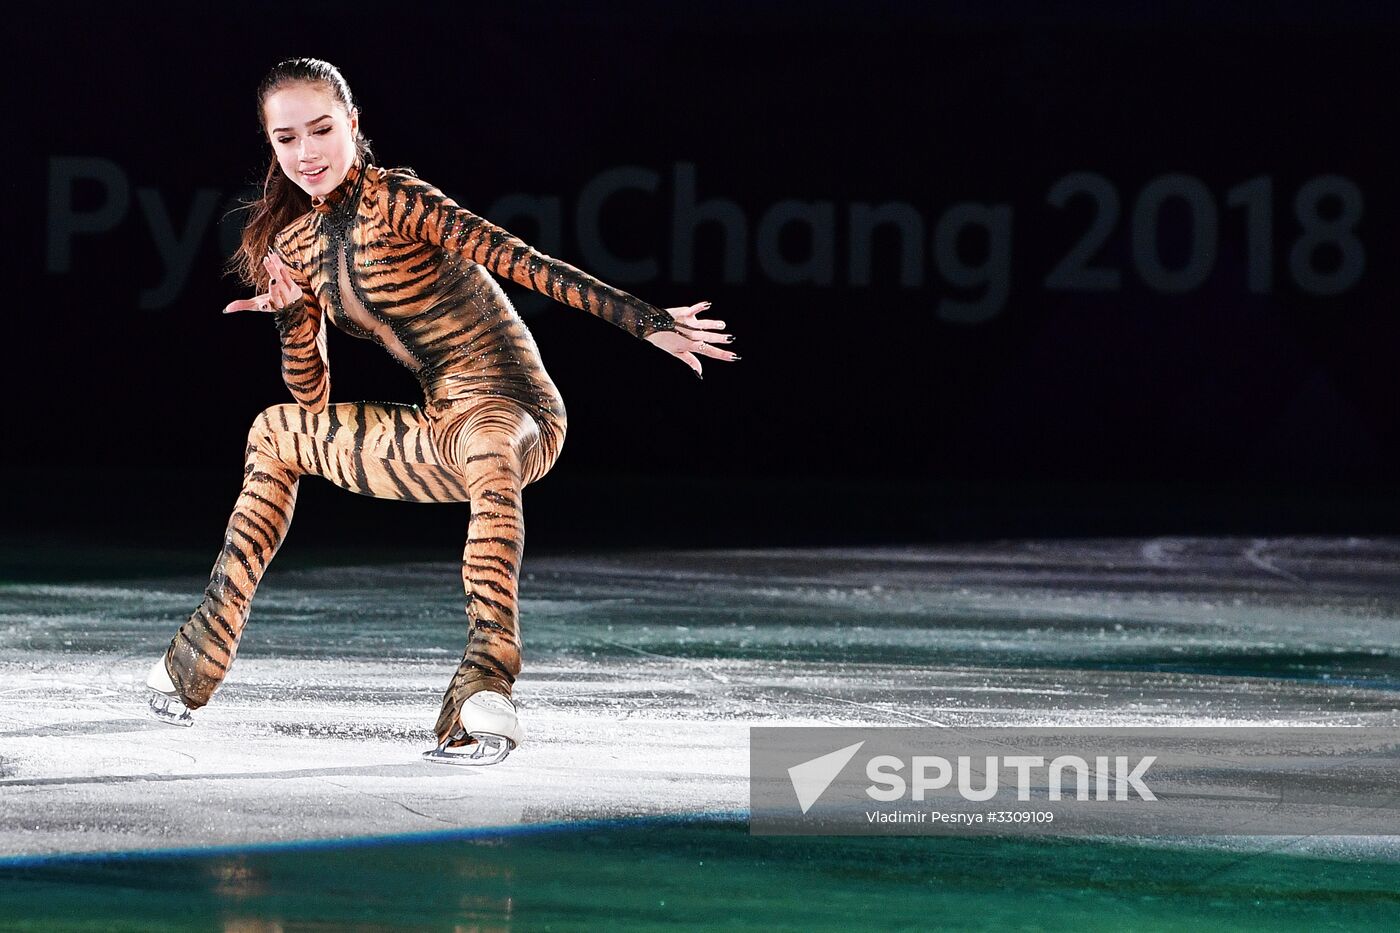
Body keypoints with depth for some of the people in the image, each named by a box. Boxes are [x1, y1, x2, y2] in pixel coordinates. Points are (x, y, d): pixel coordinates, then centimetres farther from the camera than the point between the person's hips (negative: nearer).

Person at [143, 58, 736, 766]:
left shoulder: (396, 200, -14)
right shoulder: (292, 242, 9)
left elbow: (524, 263, -21)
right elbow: (313, 402, 12)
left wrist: (650, 323, -27)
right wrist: (289, 309, -5)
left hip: (514, 413, -8)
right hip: (441, 433, 8)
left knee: (487, 449, -44)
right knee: (275, 434, 21)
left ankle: (487, 691, -53)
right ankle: (198, 660, 27)